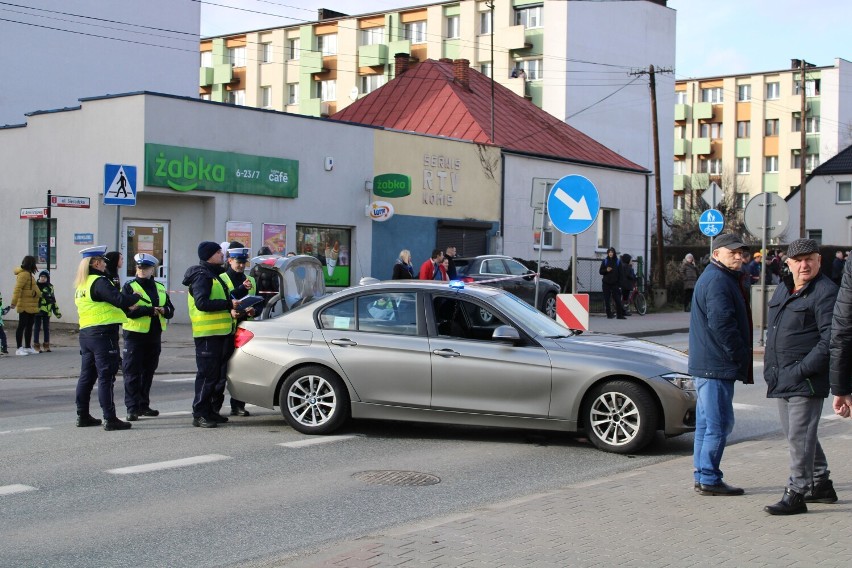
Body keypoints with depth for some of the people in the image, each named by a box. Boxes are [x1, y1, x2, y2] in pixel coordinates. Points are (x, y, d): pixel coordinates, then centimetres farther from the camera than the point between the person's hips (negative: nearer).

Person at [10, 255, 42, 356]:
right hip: (25, 306, -10)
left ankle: (28, 347, 20)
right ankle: (19, 348, -3)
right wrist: (14, 302, -27)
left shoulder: (29, 274, 18)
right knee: (22, 326, -5)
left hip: (31, 306, 10)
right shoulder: (24, 274, -14)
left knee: (29, 326, 14)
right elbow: (18, 288, -22)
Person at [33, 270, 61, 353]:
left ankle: (46, 346, 18)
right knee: (37, 328, 1)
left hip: (47, 311, 4)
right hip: (37, 310, -4)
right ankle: (36, 346, 6)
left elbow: (53, 300, 17)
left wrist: (56, 311, 16)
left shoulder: (50, 287, 10)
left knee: (46, 328, 10)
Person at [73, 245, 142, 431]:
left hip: (85, 333, 9)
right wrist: (136, 297, -2)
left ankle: (82, 416, 20)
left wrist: (127, 307, 16)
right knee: (106, 377, -7)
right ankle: (110, 419, -6)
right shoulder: (99, 282, -14)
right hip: (103, 333, -9)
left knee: (87, 375, 14)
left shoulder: (81, 285, 15)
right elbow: (119, 299, -22)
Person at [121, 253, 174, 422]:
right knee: (132, 373, -6)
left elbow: (170, 311, 11)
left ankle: (143, 405, 19)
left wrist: (164, 310, -12)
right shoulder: (129, 286, -1)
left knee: (148, 372, 11)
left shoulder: (160, 288, 15)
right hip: (134, 335, -5)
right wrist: (151, 310, -19)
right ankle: (132, 408, -4)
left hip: (154, 336, 5)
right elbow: (128, 310, -15)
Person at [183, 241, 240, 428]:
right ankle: (199, 414, -5)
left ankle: (208, 411, 20)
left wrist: (229, 310, 10)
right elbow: (201, 302, -23)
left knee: (214, 374, 13)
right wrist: (228, 304, -21)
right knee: (207, 373, -8)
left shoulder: (213, 275, 21)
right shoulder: (202, 276, -12)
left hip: (218, 332, 10)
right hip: (207, 333, -10)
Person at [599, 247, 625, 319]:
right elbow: (600, 271, 7)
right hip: (606, 283, 1)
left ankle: (620, 314, -2)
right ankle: (609, 314, 8)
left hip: (615, 283, -1)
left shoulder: (618, 261, 5)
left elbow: (620, 272, 4)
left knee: (617, 299, -5)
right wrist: (606, 270, -14)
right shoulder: (604, 261, 6)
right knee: (607, 300, 1)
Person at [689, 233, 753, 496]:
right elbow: (722, 324, -22)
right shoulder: (717, 281, -15)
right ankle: (709, 479, -3)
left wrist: (740, 356, 19)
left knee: (707, 423, 14)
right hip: (717, 365, -11)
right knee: (719, 423, -7)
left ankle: (703, 477, 20)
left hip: (706, 365, 11)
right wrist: (739, 356, -14)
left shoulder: (722, 278, 21)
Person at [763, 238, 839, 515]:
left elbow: (831, 339, -18)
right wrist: (771, 369, 16)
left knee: (799, 435, -8)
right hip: (782, 379, 9)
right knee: (796, 434, 17)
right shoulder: (782, 290, 16)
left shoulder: (825, 292, -11)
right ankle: (821, 484, 31)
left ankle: (796, 494, -2)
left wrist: (802, 369, -21)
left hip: (807, 380, -9)